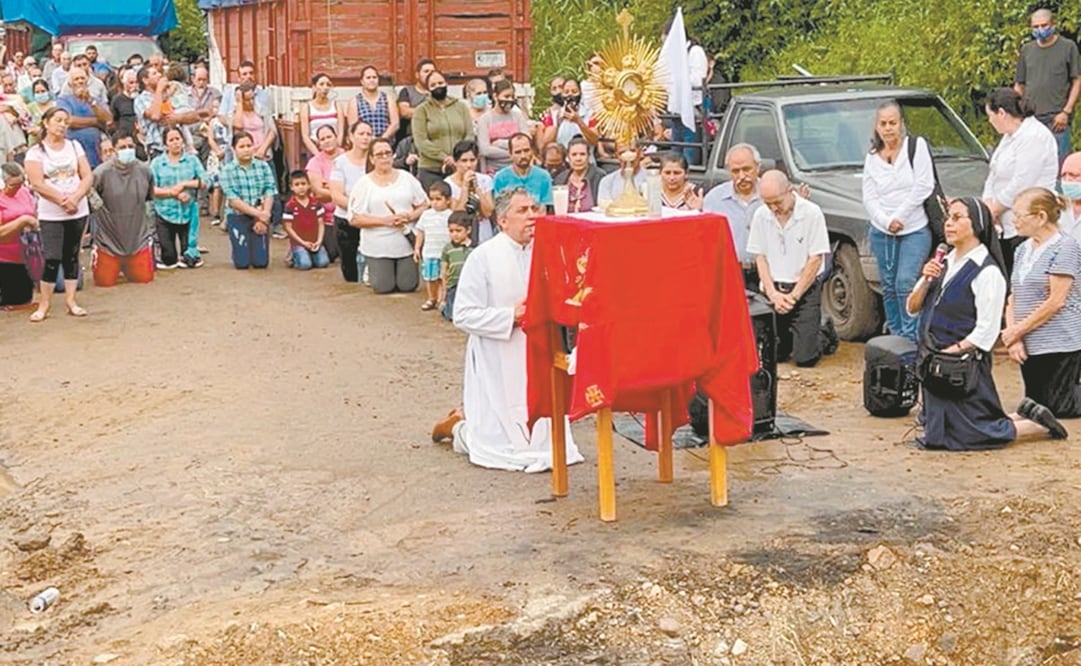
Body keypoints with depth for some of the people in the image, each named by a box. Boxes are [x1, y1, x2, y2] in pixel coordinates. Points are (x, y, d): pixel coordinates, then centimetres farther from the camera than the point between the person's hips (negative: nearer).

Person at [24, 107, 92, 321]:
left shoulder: (74, 146, 9)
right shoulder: (36, 152, -2)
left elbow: (88, 176, 2)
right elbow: (37, 184, -11)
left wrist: (75, 198, -14)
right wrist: (62, 200, -17)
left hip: (78, 211, 3)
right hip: (50, 215, -3)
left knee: (71, 256, 8)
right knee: (52, 258, -9)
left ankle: (70, 300, 14)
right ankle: (45, 302, 1)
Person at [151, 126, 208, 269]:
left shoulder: (192, 159, 4)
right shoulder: (157, 162, 1)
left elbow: (204, 181, -5)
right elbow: (151, 189, -8)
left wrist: (184, 184, -15)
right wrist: (173, 193, -18)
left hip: (188, 213, 1)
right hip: (165, 213, -1)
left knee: (190, 261, 3)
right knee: (168, 258, 1)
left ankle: (190, 257, 35)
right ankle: (170, 261, 34)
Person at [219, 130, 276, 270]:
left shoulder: (263, 167, 2)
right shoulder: (227, 170, -5)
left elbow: (269, 195, -3)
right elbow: (233, 200, -12)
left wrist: (263, 218, -15)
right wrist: (258, 214, -17)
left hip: (261, 218, 2)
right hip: (237, 218, -2)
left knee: (261, 262, -4)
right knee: (243, 263, -5)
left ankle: (257, 250, 31)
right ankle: (242, 250, 30)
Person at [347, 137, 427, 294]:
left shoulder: (406, 178, 7)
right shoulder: (364, 183, -1)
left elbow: (424, 205, 10)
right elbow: (355, 218, -6)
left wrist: (410, 216, -12)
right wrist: (385, 220, -16)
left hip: (406, 244, 2)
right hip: (378, 247, -2)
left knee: (408, 286, -2)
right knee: (384, 287, -4)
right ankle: (371, 269, 29)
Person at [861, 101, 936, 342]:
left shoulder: (917, 146, -1)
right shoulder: (872, 157, 10)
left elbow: (924, 186, -9)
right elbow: (869, 198, 4)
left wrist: (899, 217, -11)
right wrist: (886, 222, -12)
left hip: (915, 230, -4)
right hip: (881, 232, 4)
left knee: (906, 283, -15)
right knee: (888, 287, 7)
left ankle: (911, 338, -8)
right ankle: (895, 337, 18)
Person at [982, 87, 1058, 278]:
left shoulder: (1034, 137, -13)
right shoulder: (1009, 136, 18)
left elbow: (1020, 186, -19)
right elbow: (993, 176, 18)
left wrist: (993, 209, -8)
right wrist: (988, 204, 1)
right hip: (1006, 226, 10)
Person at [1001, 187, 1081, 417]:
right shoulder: (1023, 249, 13)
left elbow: (1056, 301, -16)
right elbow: (1013, 297, 10)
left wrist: (1016, 331, -12)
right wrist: (1013, 337, -5)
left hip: (1059, 345, -8)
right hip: (1029, 346, 8)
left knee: (1059, 409, -8)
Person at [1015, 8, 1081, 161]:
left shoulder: (1068, 47, 2)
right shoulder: (1026, 50, 14)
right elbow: (1019, 85, 18)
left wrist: (1066, 112, -9)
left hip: (1057, 119, -4)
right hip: (1029, 118, 4)